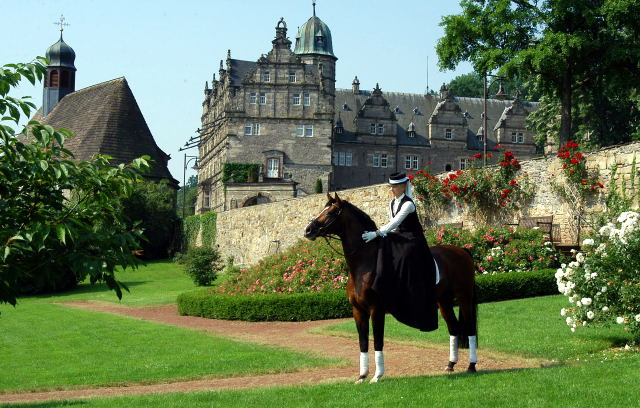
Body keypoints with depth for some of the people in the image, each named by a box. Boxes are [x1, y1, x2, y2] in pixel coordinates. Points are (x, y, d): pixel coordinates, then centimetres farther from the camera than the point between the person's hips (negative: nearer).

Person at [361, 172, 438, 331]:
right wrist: (382, 234, -1)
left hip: (412, 241, -8)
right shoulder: (392, 203, 9)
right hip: (398, 237, 8)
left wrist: (377, 233, -31)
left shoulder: (408, 204, -16)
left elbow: (395, 222, -25)